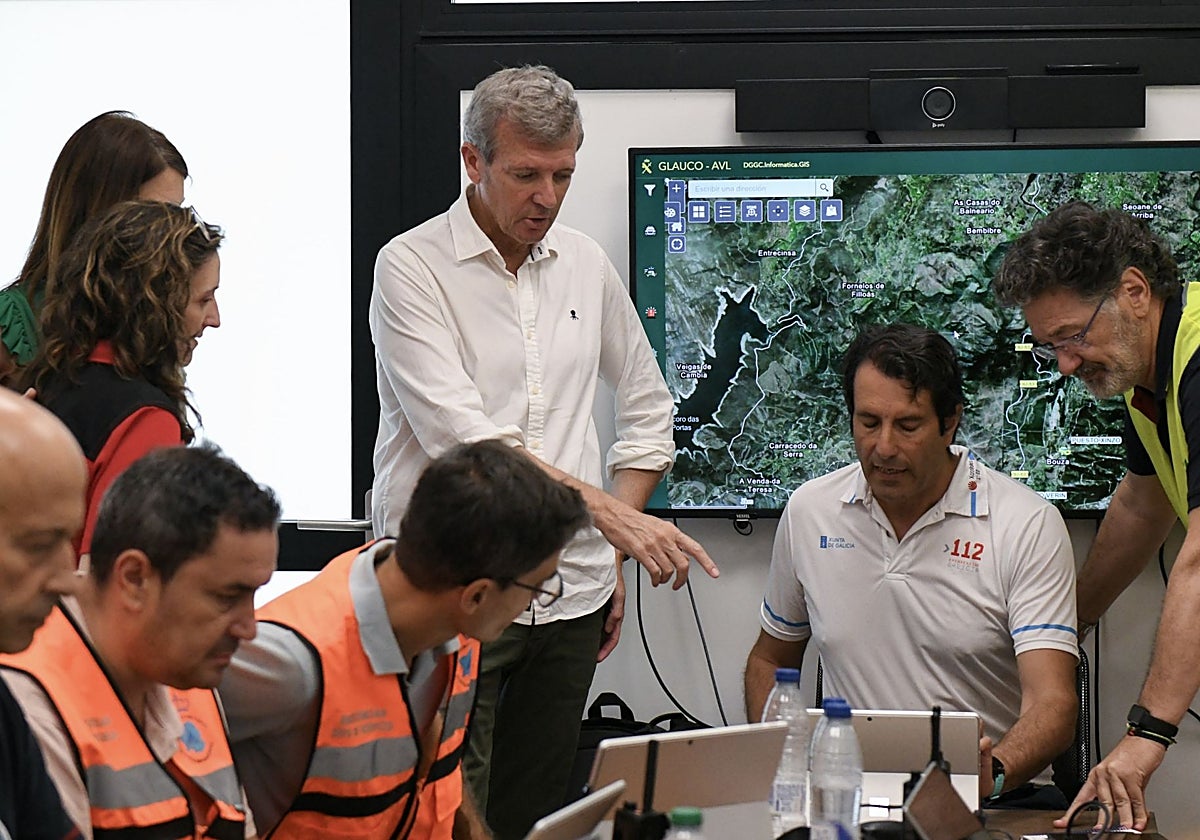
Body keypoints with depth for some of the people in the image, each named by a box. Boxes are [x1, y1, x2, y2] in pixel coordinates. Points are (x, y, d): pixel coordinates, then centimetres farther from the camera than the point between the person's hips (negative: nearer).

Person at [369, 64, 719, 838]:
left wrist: (613, 552, 12)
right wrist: (613, 515, -24)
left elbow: (649, 411, 22)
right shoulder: (413, 267, -8)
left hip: (569, 595, 6)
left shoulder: (585, 265, 11)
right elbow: (460, 437, -19)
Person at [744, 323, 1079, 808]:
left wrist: (994, 772, -34)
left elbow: (1053, 702, -13)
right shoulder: (809, 511, 8)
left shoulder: (1027, 526, -4)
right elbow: (770, 660, 23)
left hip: (995, 804, 0)